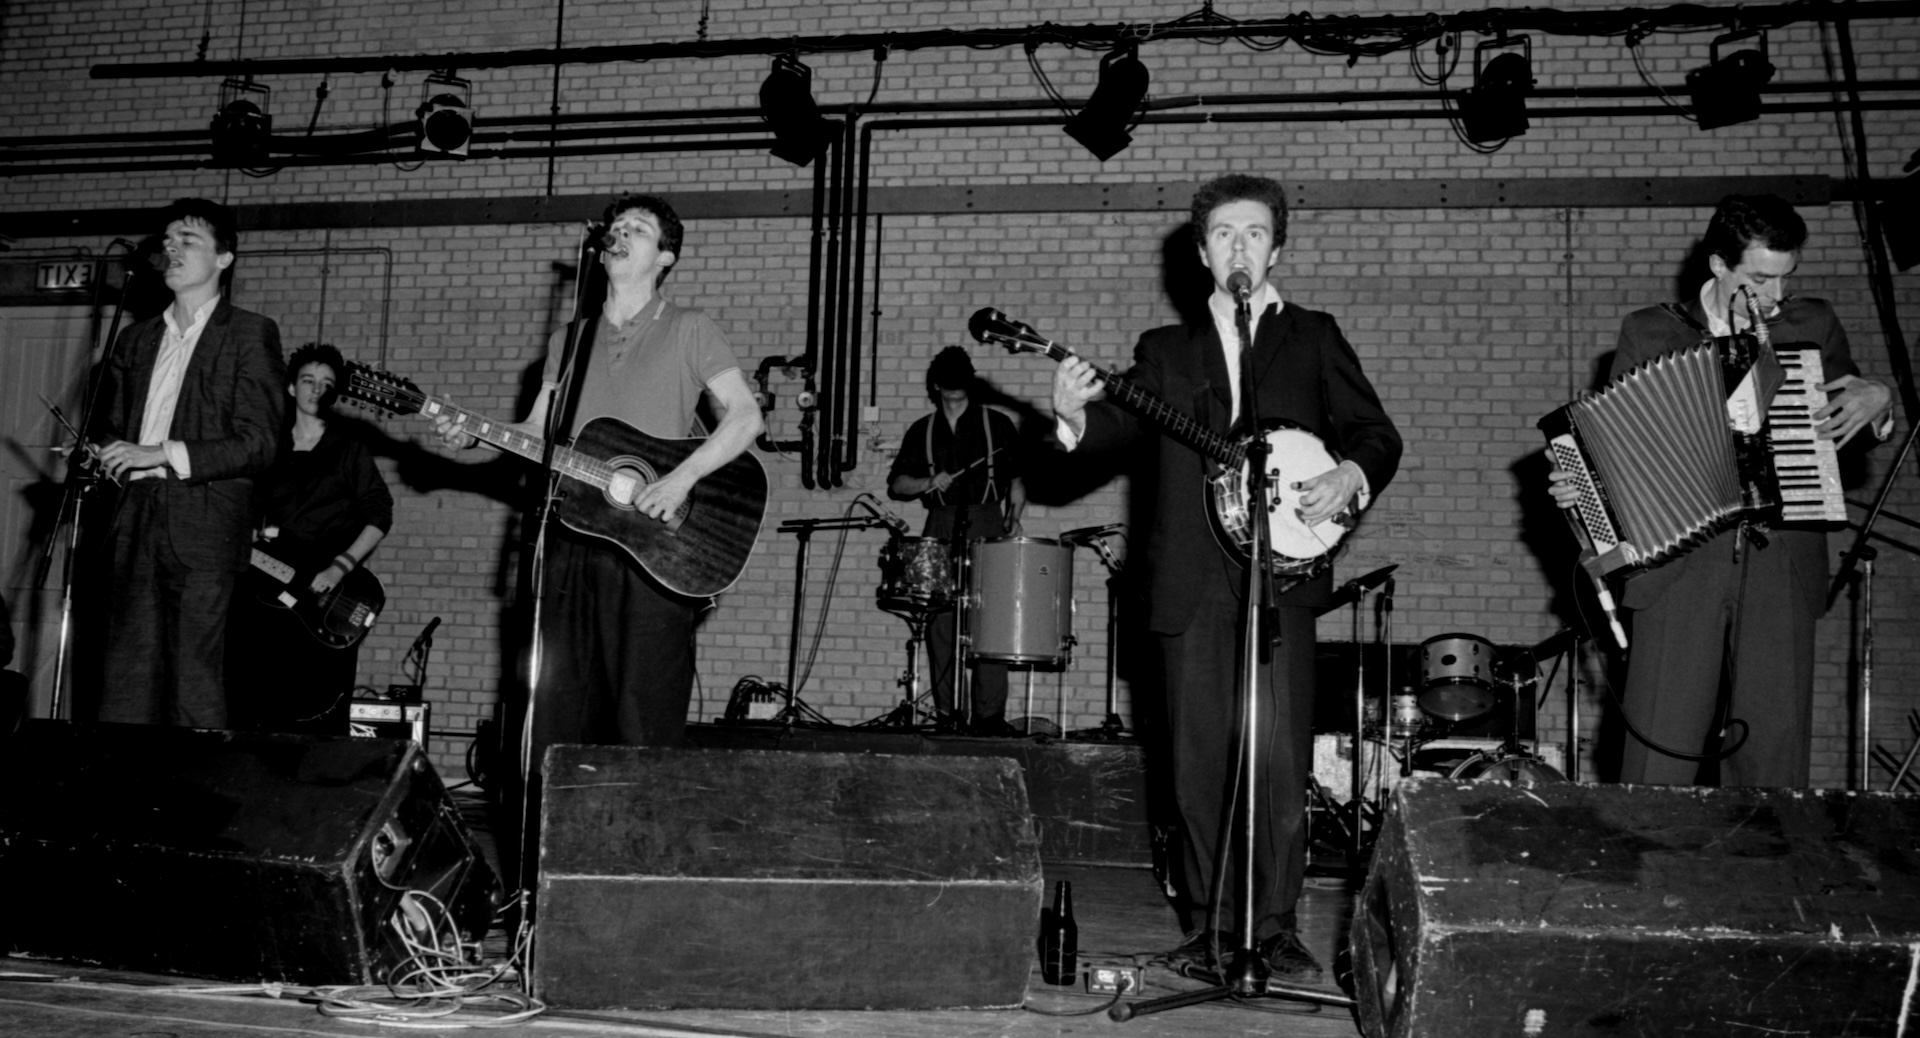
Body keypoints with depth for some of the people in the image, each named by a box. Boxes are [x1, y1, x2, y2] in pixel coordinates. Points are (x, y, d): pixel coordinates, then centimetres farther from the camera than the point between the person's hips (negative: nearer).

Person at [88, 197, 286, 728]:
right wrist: (112, 454, 2)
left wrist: (160, 455, -12)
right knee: (125, 678, 1)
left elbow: (258, 444, -6)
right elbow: (108, 425, 26)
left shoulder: (251, 334, 2)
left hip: (203, 528, -5)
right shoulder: (137, 339, 20)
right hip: (135, 521, 5)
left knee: (193, 678, -9)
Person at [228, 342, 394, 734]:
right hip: (268, 594, 4)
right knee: (251, 718, 0)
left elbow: (379, 515, -3)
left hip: (325, 603, -4)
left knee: (316, 724, -9)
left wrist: (339, 568, -13)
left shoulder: (349, 449, 5)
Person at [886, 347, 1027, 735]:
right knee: (940, 621, -3)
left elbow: (1017, 480, 11)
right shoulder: (922, 431, 16)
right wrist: (928, 483, -5)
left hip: (987, 527, -2)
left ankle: (990, 714, -9)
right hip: (940, 530, 2)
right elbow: (895, 484, 13)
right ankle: (947, 713, 2)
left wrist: (1014, 518, -4)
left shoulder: (998, 425, 10)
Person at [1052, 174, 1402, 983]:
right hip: (1191, 582, 2)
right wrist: (1076, 418, -19)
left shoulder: (1314, 338, 14)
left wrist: (1350, 477, -11)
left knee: (1278, 756, -10)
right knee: (1199, 762, 4)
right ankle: (1208, 926, 14)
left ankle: (1275, 928, 0)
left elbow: (1377, 434, 11)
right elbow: (1124, 418, 3)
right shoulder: (1166, 349, 18)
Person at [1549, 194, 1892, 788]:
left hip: (1781, 572, 2)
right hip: (1678, 569, -2)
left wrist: (1877, 403, 2)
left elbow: (1851, 424, 24)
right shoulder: (1648, 334, 4)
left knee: (1775, 759, 4)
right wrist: (1574, 486, -11)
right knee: (1660, 758, -4)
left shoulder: (1814, 328, 11)